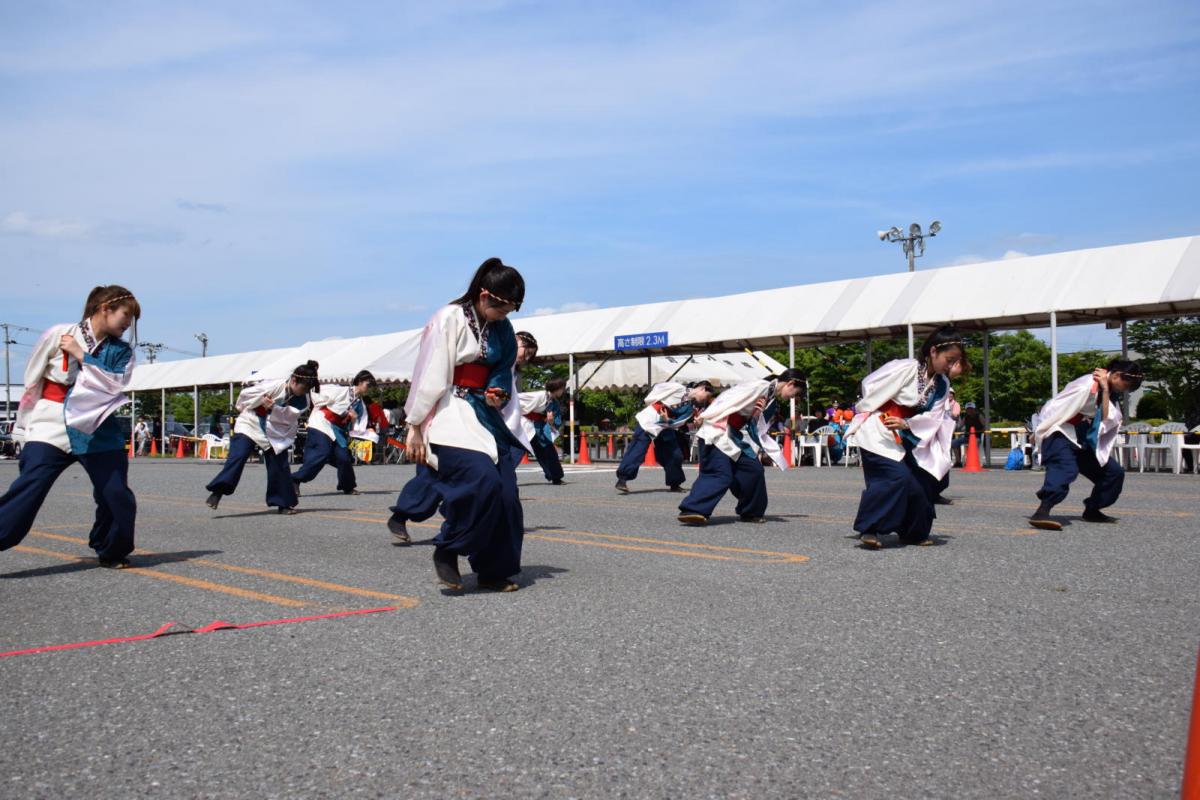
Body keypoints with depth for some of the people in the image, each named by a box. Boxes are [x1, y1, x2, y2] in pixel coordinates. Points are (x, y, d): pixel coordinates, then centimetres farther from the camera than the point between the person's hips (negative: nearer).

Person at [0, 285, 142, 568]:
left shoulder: (121, 350, 7)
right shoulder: (58, 335, -3)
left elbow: (116, 382, -11)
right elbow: (32, 383, 4)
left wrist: (81, 355, -13)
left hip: (98, 431, 3)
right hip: (51, 428, -3)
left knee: (117, 497, 1)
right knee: (26, 494, -13)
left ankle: (110, 552, 23)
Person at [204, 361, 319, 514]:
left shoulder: (304, 400, -10)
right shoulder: (275, 386, -24)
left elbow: (288, 416, -16)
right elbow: (245, 394, -12)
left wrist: (273, 408, -30)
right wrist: (244, 410, 4)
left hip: (276, 433, 4)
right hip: (251, 425, -4)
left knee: (280, 467, -1)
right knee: (238, 456, -21)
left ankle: (284, 503, 11)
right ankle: (217, 492, -19)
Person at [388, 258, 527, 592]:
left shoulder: (501, 329, 8)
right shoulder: (450, 319, -13)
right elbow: (430, 376, -12)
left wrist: (499, 397, -2)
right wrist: (416, 427, -11)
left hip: (484, 416, 7)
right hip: (450, 416, -7)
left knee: (505, 493, -1)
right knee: (482, 481, -25)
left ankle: (493, 570, 12)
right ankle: (447, 551, -4)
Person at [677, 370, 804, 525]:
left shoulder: (772, 402, 17)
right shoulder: (761, 386, -12)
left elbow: (760, 433, 21)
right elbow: (731, 397, -21)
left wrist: (778, 457, 19)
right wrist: (705, 416, -26)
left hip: (736, 441, 9)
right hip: (717, 435, -9)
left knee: (753, 470, 5)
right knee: (720, 475, -20)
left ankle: (751, 512, 20)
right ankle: (691, 510, -22)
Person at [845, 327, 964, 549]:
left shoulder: (942, 384, 3)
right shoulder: (905, 369, -20)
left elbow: (934, 416, -3)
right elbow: (870, 385, -13)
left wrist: (906, 423, -20)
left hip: (905, 438, 8)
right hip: (878, 434, -8)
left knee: (923, 480, 6)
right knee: (897, 477, -23)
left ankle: (915, 532, 24)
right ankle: (868, 529, -17)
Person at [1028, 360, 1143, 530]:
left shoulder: (1110, 395, 12)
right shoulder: (1088, 385, -17)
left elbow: (1107, 423, -6)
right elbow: (1054, 411, -18)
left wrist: (1105, 391, -11)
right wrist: (1039, 432, -13)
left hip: (1083, 441, 9)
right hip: (1061, 433, -9)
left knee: (1114, 472, 8)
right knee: (1065, 468, -36)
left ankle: (1092, 510, 24)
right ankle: (1042, 512, -48)